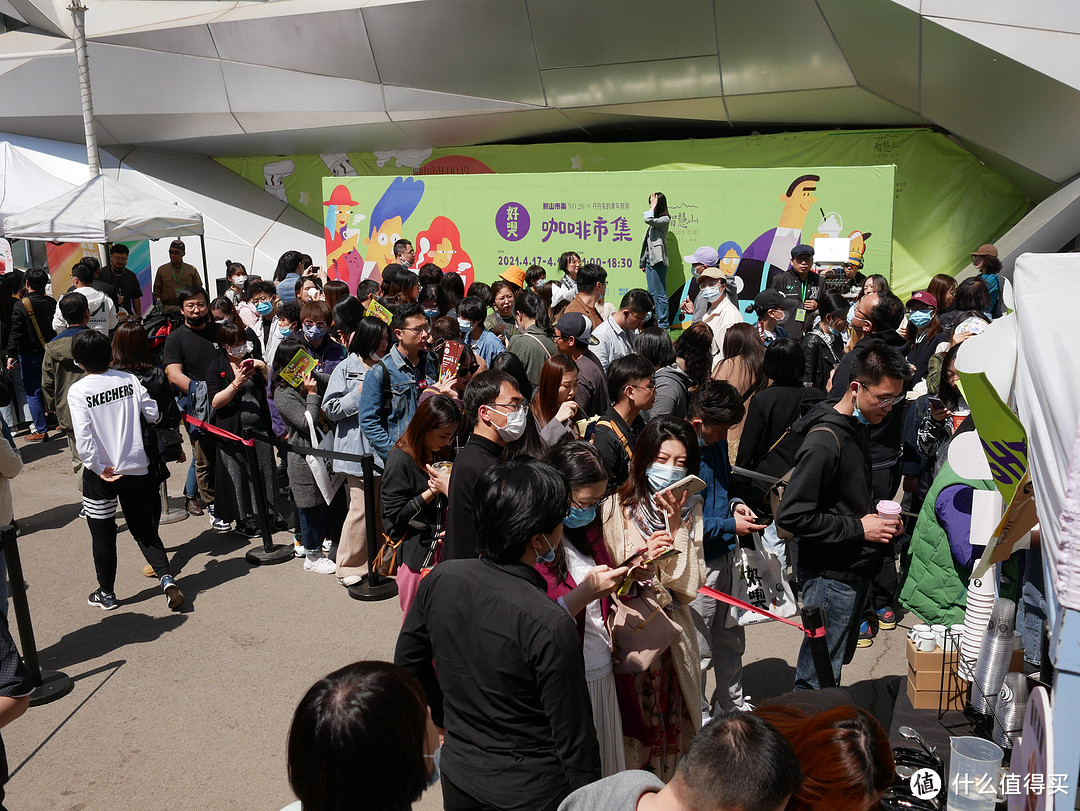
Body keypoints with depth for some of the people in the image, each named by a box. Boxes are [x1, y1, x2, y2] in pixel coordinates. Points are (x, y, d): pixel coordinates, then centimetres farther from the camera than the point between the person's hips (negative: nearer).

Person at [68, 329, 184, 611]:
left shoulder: (77, 390, -11)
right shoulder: (129, 379, -4)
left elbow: (82, 435, -20)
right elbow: (153, 414, 0)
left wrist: (99, 468, -13)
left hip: (99, 473, -2)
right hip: (136, 468, 2)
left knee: (103, 535, 13)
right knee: (144, 530, 14)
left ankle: (106, 593, 25)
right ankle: (166, 578, -2)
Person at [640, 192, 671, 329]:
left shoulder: (665, 219, -7)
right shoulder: (654, 221, 19)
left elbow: (648, 220, -25)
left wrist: (654, 205, -10)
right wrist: (644, 262, 19)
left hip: (658, 261, -10)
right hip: (650, 260, 10)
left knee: (660, 295, -7)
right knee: (652, 294, 12)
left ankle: (663, 324, -4)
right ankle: (655, 322, 18)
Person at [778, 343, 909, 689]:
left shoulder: (857, 430, 9)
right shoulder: (824, 442, -22)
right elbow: (792, 516, -25)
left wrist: (878, 517, 4)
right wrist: (859, 528, -19)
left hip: (855, 570, 10)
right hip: (831, 576, -10)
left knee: (837, 660, 21)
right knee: (818, 677, 0)